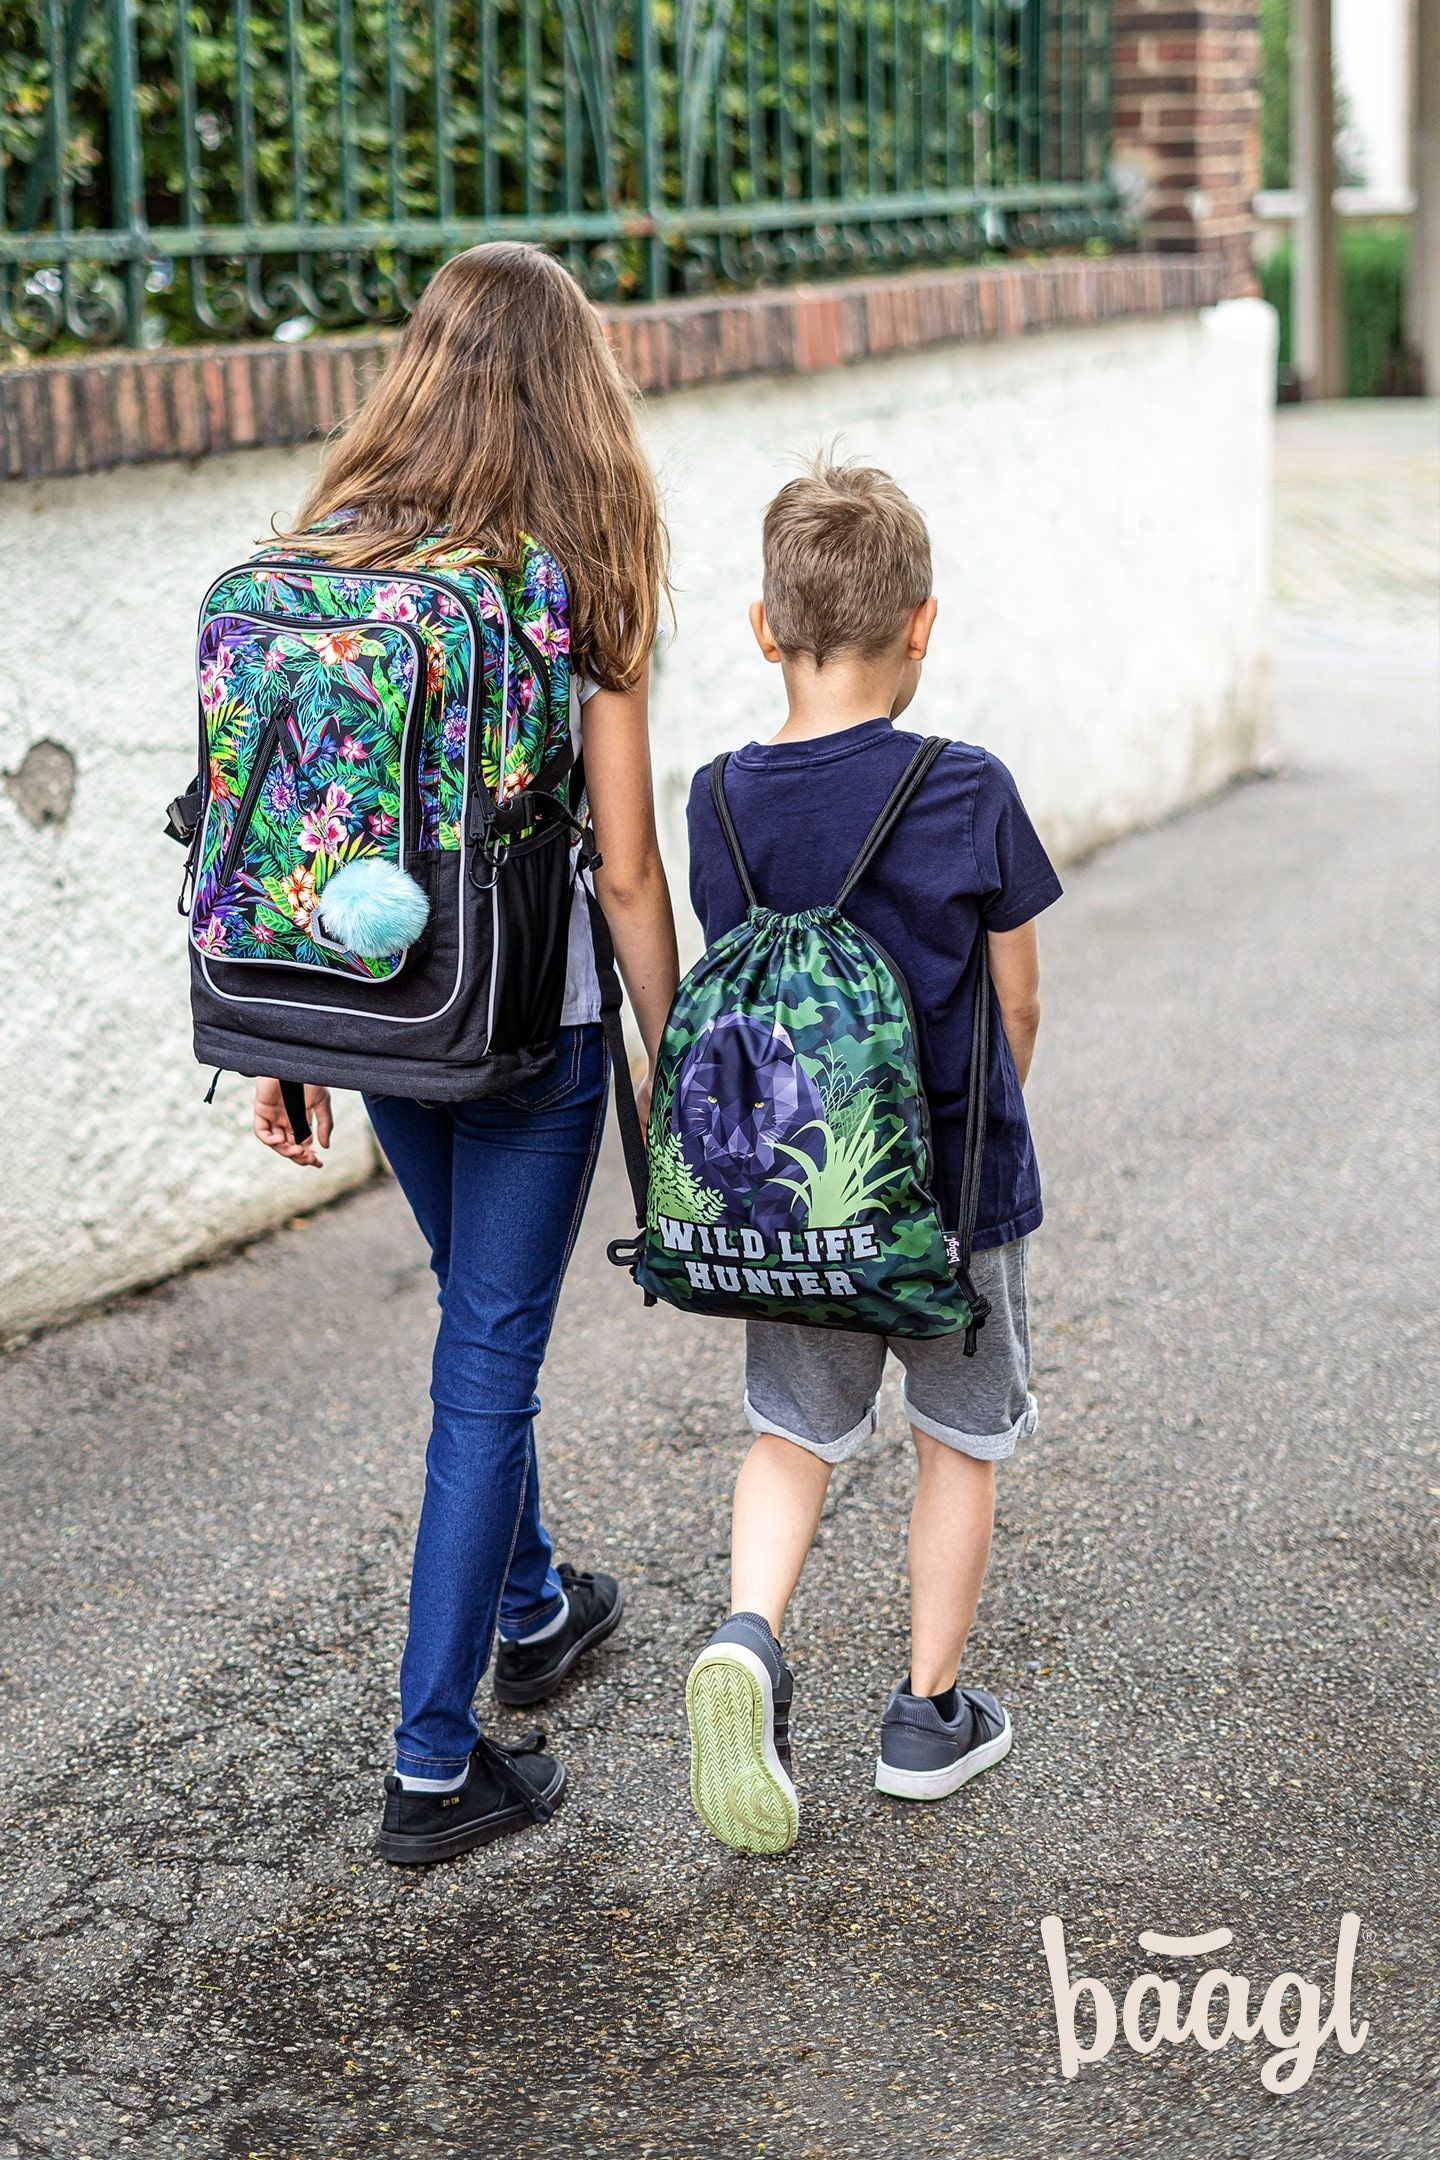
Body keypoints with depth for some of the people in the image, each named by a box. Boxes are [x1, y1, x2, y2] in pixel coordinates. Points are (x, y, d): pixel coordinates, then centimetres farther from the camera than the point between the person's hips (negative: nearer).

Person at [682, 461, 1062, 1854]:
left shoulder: (721, 805, -5)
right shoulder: (969, 795, -14)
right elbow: (1016, 1007, -5)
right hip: (954, 1185, -2)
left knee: (795, 1430, 19)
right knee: (960, 1441, 16)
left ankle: (747, 1636, -6)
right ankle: (928, 1716, 25)